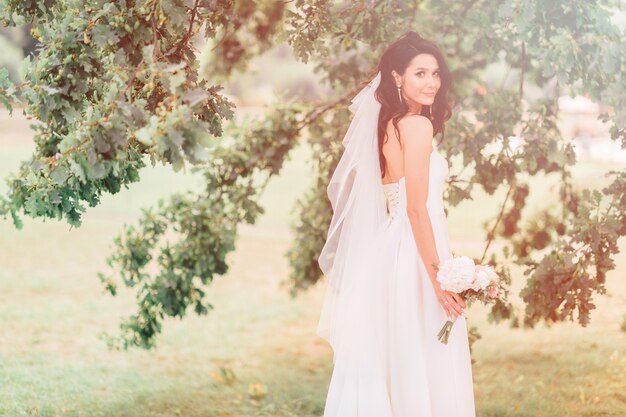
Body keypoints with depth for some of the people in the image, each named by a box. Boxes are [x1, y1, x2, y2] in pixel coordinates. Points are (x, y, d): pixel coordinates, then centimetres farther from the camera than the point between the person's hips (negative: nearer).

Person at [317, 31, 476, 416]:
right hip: (414, 254, -9)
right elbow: (417, 208, -19)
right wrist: (438, 277, -18)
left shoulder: (387, 125, 12)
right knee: (422, 368, -1)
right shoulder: (417, 125, -14)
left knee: (389, 366, 12)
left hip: (388, 251, 9)